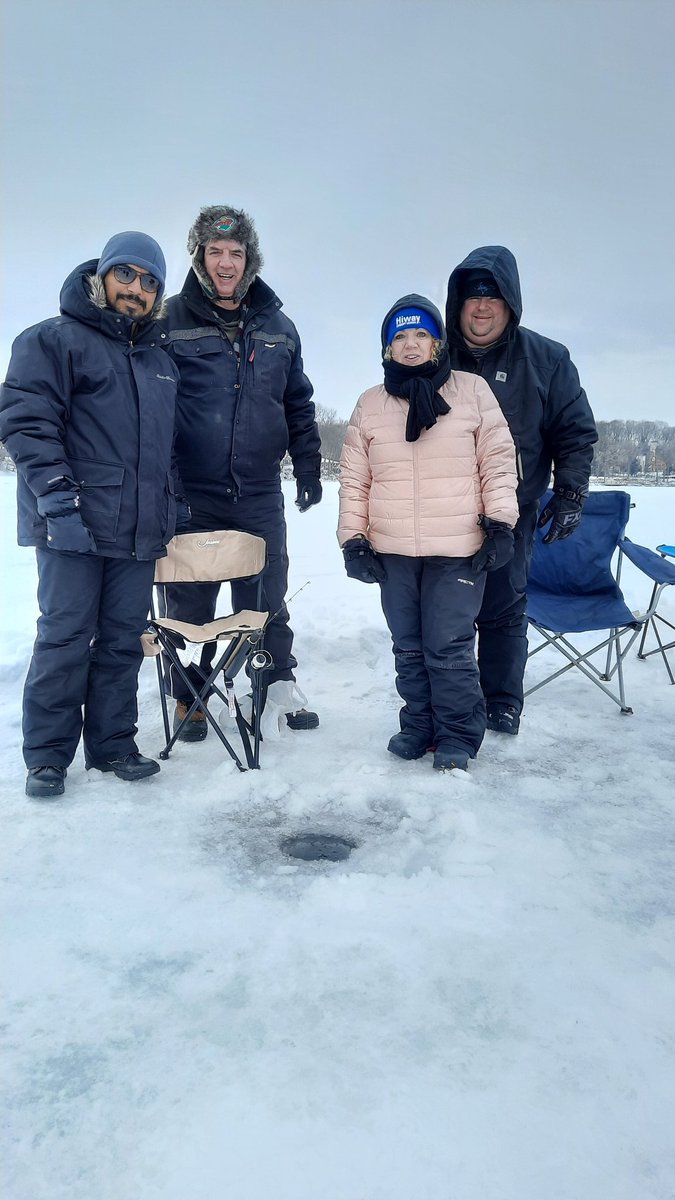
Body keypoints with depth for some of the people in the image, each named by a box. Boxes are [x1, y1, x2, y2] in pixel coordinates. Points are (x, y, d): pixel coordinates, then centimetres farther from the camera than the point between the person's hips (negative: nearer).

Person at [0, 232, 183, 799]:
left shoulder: (161, 361, 20)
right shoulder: (54, 339, -1)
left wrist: (171, 505, 18)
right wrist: (58, 498, -20)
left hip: (140, 530, 6)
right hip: (74, 525, -6)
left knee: (124, 639, 8)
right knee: (66, 636, -3)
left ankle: (112, 743, 19)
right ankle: (47, 754, 10)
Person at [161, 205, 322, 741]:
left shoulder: (278, 328, 10)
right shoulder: (170, 321, 0)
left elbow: (299, 405, 16)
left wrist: (309, 470, 11)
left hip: (260, 495, 2)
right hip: (191, 495, -2)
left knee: (266, 597, 12)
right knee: (191, 601, 7)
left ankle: (279, 684, 27)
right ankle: (190, 698, 23)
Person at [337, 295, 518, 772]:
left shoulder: (472, 391, 3)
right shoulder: (370, 404, 9)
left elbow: (498, 462, 2)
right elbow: (354, 478, 9)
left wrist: (499, 522, -5)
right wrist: (353, 537, 3)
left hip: (459, 549, -3)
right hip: (392, 552, 3)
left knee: (449, 647, -3)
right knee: (408, 647, 11)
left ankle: (458, 735, 14)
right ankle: (418, 726, 26)